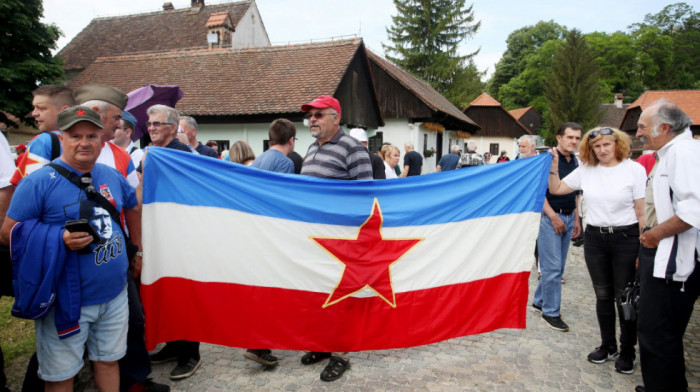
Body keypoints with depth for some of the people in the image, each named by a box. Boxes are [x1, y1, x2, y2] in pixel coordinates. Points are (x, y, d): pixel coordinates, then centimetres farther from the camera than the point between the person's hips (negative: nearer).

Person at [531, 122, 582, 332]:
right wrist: (553, 216, -16)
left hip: (568, 217, 8)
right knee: (552, 267, -5)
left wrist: (576, 219, 16)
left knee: (558, 266, 12)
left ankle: (539, 301, 27)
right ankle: (551, 312, 6)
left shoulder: (575, 162, 12)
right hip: (550, 217, -8)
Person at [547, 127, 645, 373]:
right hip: (595, 239, 4)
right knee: (603, 295, 13)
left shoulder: (634, 169, -6)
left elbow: (642, 212, -7)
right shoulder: (586, 170, 4)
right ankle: (608, 346, 29)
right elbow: (556, 189, 9)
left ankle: (627, 352, 21)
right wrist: (554, 166, -3)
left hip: (625, 238, -3)